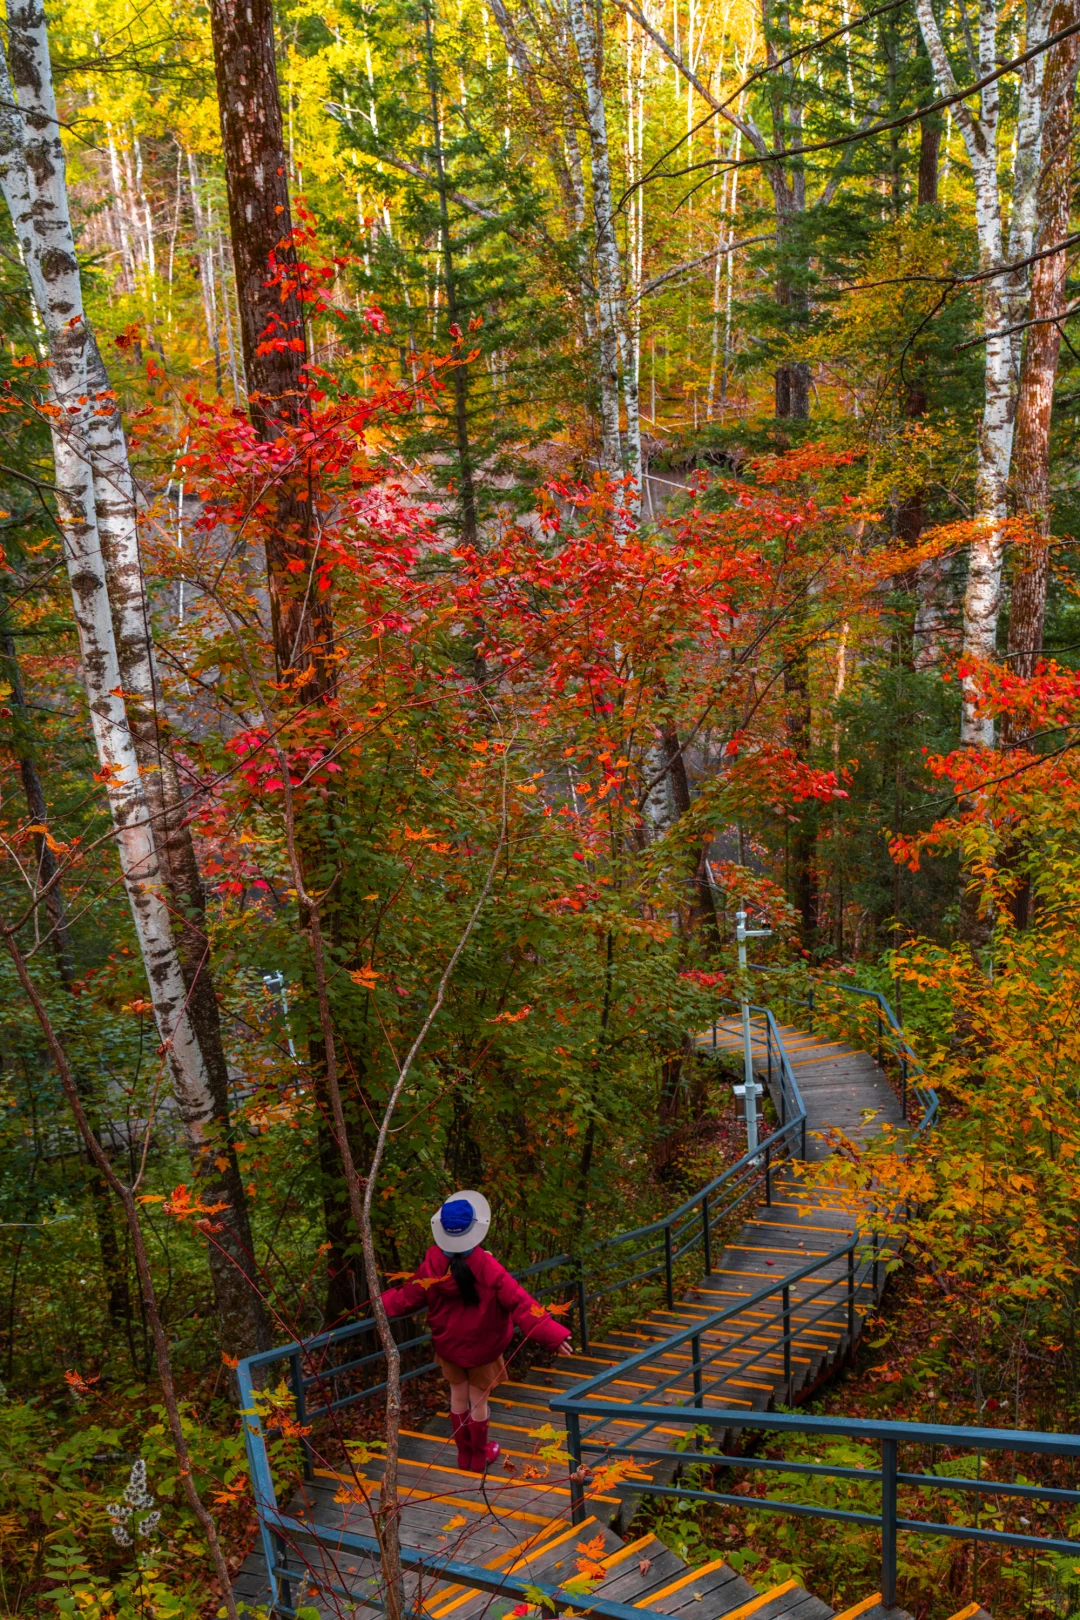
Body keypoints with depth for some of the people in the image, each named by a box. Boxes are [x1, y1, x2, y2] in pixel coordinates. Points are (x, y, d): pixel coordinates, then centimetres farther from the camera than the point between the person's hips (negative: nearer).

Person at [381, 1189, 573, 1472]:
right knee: (479, 1402, 16)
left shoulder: (432, 1264, -19)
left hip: (448, 1344, 3)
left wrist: (385, 1300, 17)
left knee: (458, 1398, 21)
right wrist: (551, 1333, -31)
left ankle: (464, 1454, 37)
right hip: (482, 1347, -3)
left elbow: (408, 1299, -5)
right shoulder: (486, 1267, -29)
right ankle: (479, 1457, 34)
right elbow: (518, 1302, -31)